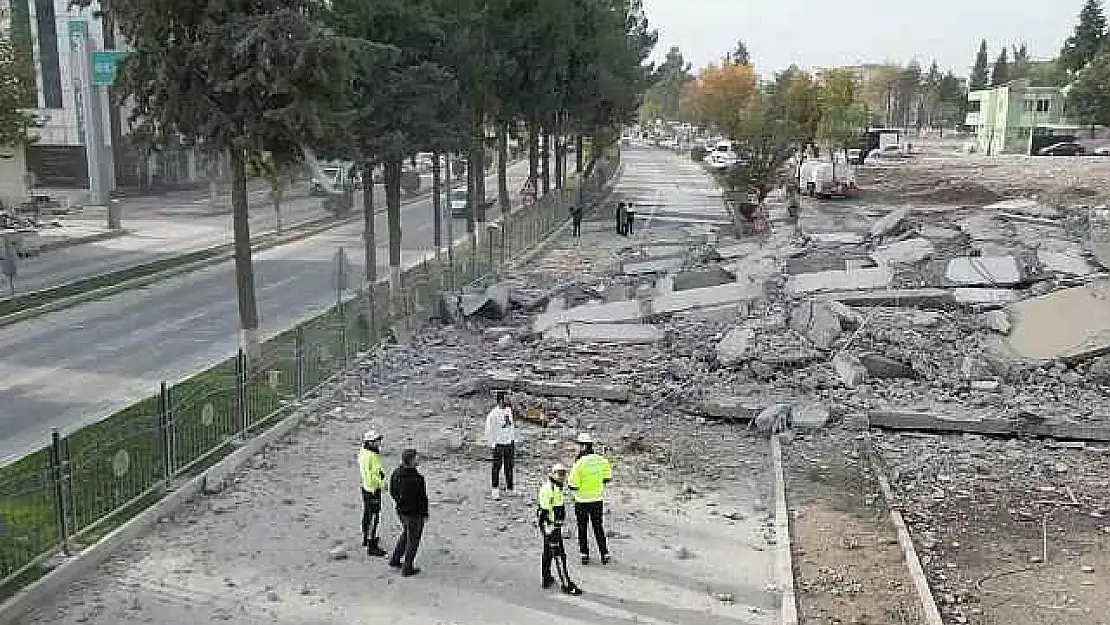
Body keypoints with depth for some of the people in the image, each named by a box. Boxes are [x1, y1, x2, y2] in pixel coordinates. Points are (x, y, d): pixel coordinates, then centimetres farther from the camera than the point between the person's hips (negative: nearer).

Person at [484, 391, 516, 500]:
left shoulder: (509, 410, 6)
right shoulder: (493, 414, -16)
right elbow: (489, 429, -11)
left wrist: (514, 440, 17)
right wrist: (492, 443, -11)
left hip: (509, 442, 6)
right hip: (499, 443, -6)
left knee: (509, 466, 14)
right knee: (497, 467, 1)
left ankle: (509, 489, 26)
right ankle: (495, 490, 10)